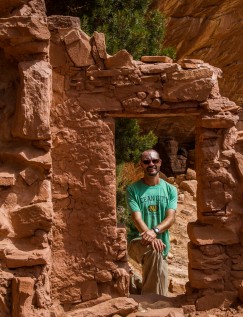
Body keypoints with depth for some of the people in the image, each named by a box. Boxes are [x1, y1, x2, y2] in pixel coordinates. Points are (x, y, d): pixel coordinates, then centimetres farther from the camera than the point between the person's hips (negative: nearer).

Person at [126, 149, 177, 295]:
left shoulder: (170, 190, 5)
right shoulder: (133, 190, -2)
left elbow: (171, 217, -7)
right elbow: (137, 218, -13)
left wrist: (155, 231, -29)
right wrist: (151, 237, -32)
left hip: (162, 243, 5)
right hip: (138, 240, -4)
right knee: (154, 251, -34)